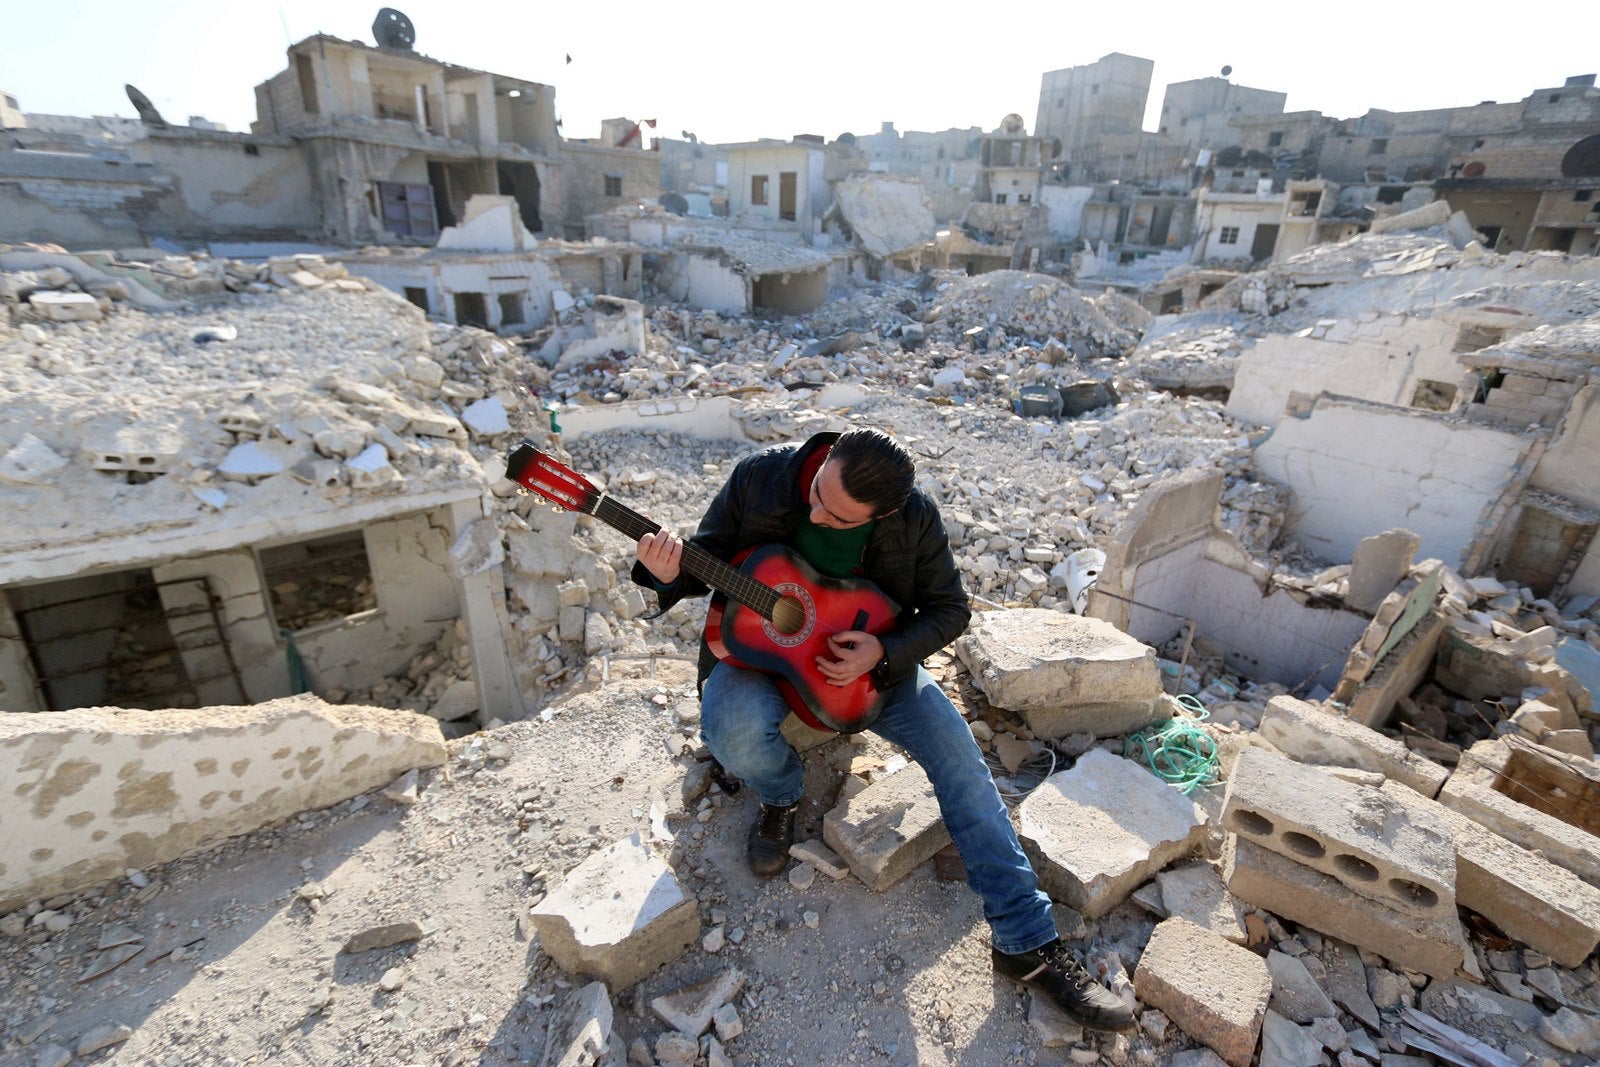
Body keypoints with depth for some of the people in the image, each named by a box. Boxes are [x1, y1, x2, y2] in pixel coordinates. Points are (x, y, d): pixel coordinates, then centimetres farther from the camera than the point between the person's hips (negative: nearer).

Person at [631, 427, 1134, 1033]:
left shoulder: (915, 517, -19)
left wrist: (882, 652, -24)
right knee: (734, 734, -34)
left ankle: (1027, 945, 1)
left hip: (871, 657, 1)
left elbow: (950, 610, -7)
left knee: (960, 756, -13)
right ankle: (780, 798, 6)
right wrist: (671, 574, -32)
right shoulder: (759, 477, -21)